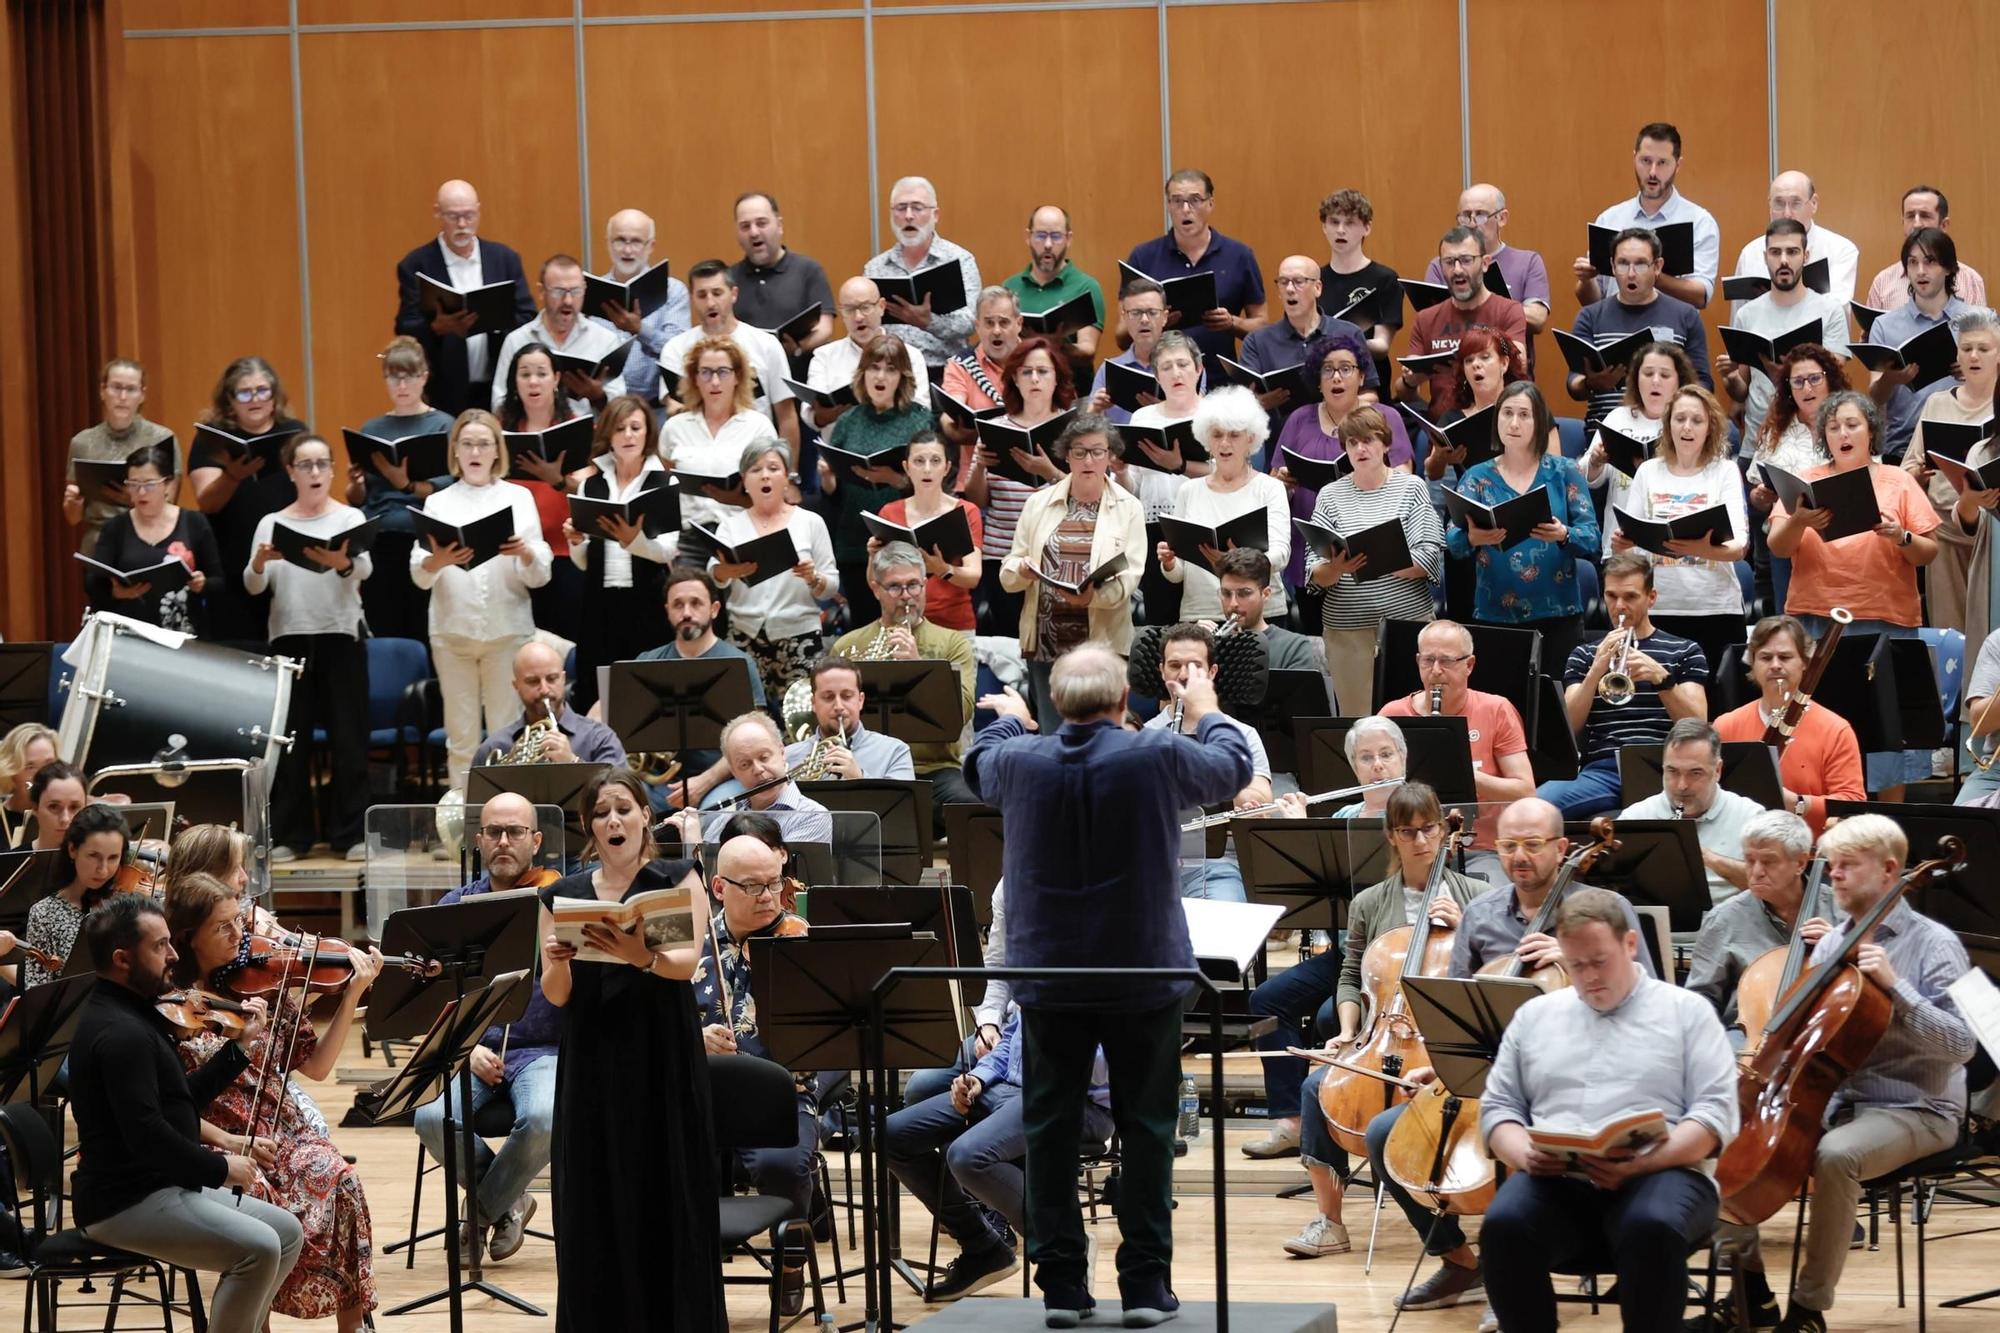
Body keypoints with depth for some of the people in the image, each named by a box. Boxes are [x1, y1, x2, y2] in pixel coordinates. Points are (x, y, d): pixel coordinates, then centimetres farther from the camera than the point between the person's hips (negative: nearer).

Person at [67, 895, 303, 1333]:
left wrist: (241, 1046, 12)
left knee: (288, 1232, 11)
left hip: (161, 1187, 11)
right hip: (126, 1203, -11)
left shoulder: (133, 1017, 14)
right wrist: (220, 1167, -17)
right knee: (258, 1248, -24)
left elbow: (187, 1100, 18)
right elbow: (146, 1133, -28)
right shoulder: (121, 1033, -20)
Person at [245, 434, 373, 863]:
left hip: (341, 635, -2)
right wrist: (259, 562, -21)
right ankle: (289, 834, 8)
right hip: (289, 637, 2)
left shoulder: (351, 518, 4)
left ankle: (350, 834, 4)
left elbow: (365, 568, -14)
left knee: (348, 738, -1)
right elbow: (253, 587, 2)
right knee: (289, 738, 2)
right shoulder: (272, 523, 10)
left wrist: (342, 562, -38)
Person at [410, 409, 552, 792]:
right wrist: (437, 562, -25)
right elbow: (419, 577, -3)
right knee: (461, 739, 2)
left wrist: (525, 553, -22)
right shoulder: (439, 503, 9)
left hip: (507, 629, -1)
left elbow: (540, 576, 0)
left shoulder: (519, 498, 8)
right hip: (453, 630, 1)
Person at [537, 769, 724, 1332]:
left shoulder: (678, 880, 3)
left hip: (664, 1066, -2)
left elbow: (688, 961, -13)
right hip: (591, 1069, 2)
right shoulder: (564, 895, 9)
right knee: (595, 1212, 0)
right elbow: (556, 997, 5)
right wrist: (558, 963, -17)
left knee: (669, 1203, -4)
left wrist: (643, 957, -33)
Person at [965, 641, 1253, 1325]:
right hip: (1143, 974, -2)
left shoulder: (1019, 761, -8)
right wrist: (1206, 711, 27)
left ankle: (1060, 1282, 10)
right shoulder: (1158, 758, -14)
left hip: (1048, 975, 2)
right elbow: (1234, 766, 6)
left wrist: (1009, 719, 39)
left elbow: (977, 763, 17)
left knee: (1050, 1129, 9)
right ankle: (1145, 1283, 7)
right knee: (1146, 1128, 7)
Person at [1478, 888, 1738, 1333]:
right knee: (1504, 1226, -32)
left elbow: (1715, 1115, 0)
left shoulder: (1688, 1011, 10)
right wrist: (1525, 1153, -6)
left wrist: (1643, 1162, -17)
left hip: (1661, 1175, -2)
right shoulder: (1534, 1016, 20)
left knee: (1652, 1228, -39)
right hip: (1555, 1180, 2)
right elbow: (1497, 1108, 18)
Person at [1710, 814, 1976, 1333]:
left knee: (1836, 1155, -37)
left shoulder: (1933, 944, -8)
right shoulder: (1832, 942, 11)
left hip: (1913, 1111, -7)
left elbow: (1959, 1046, -17)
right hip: (1831, 1103, 7)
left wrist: (1894, 986, -26)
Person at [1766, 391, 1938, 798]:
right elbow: (1778, 547, -1)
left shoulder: (1899, 482, 8)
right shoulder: (1806, 483, 10)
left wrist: (1901, 537, -16)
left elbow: (1929, 553, 5)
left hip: (1886, 620, -1)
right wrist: (1799, 523, -22)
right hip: (1816, 620, 1)